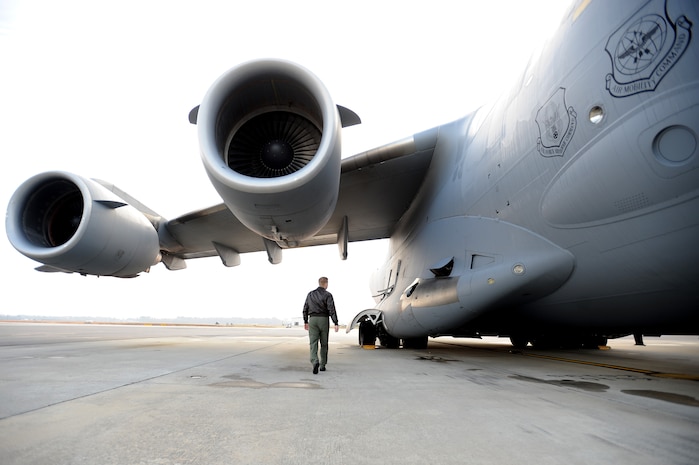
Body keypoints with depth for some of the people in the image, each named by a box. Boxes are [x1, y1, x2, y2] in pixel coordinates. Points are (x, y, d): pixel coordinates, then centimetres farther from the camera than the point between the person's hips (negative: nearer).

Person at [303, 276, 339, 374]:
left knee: (313, 343, -3)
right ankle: (322, 365, 18)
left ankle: (315, 362, -27)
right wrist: (336, 323, -15)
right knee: (324, 344, 12)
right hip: (324, 320, -2)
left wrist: (305, 322, 21)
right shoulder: (327, 295, -6)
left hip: (312, 320, 2)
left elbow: (305, 309, 12)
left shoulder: (310, 294, 8)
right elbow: (332, 310, -14)